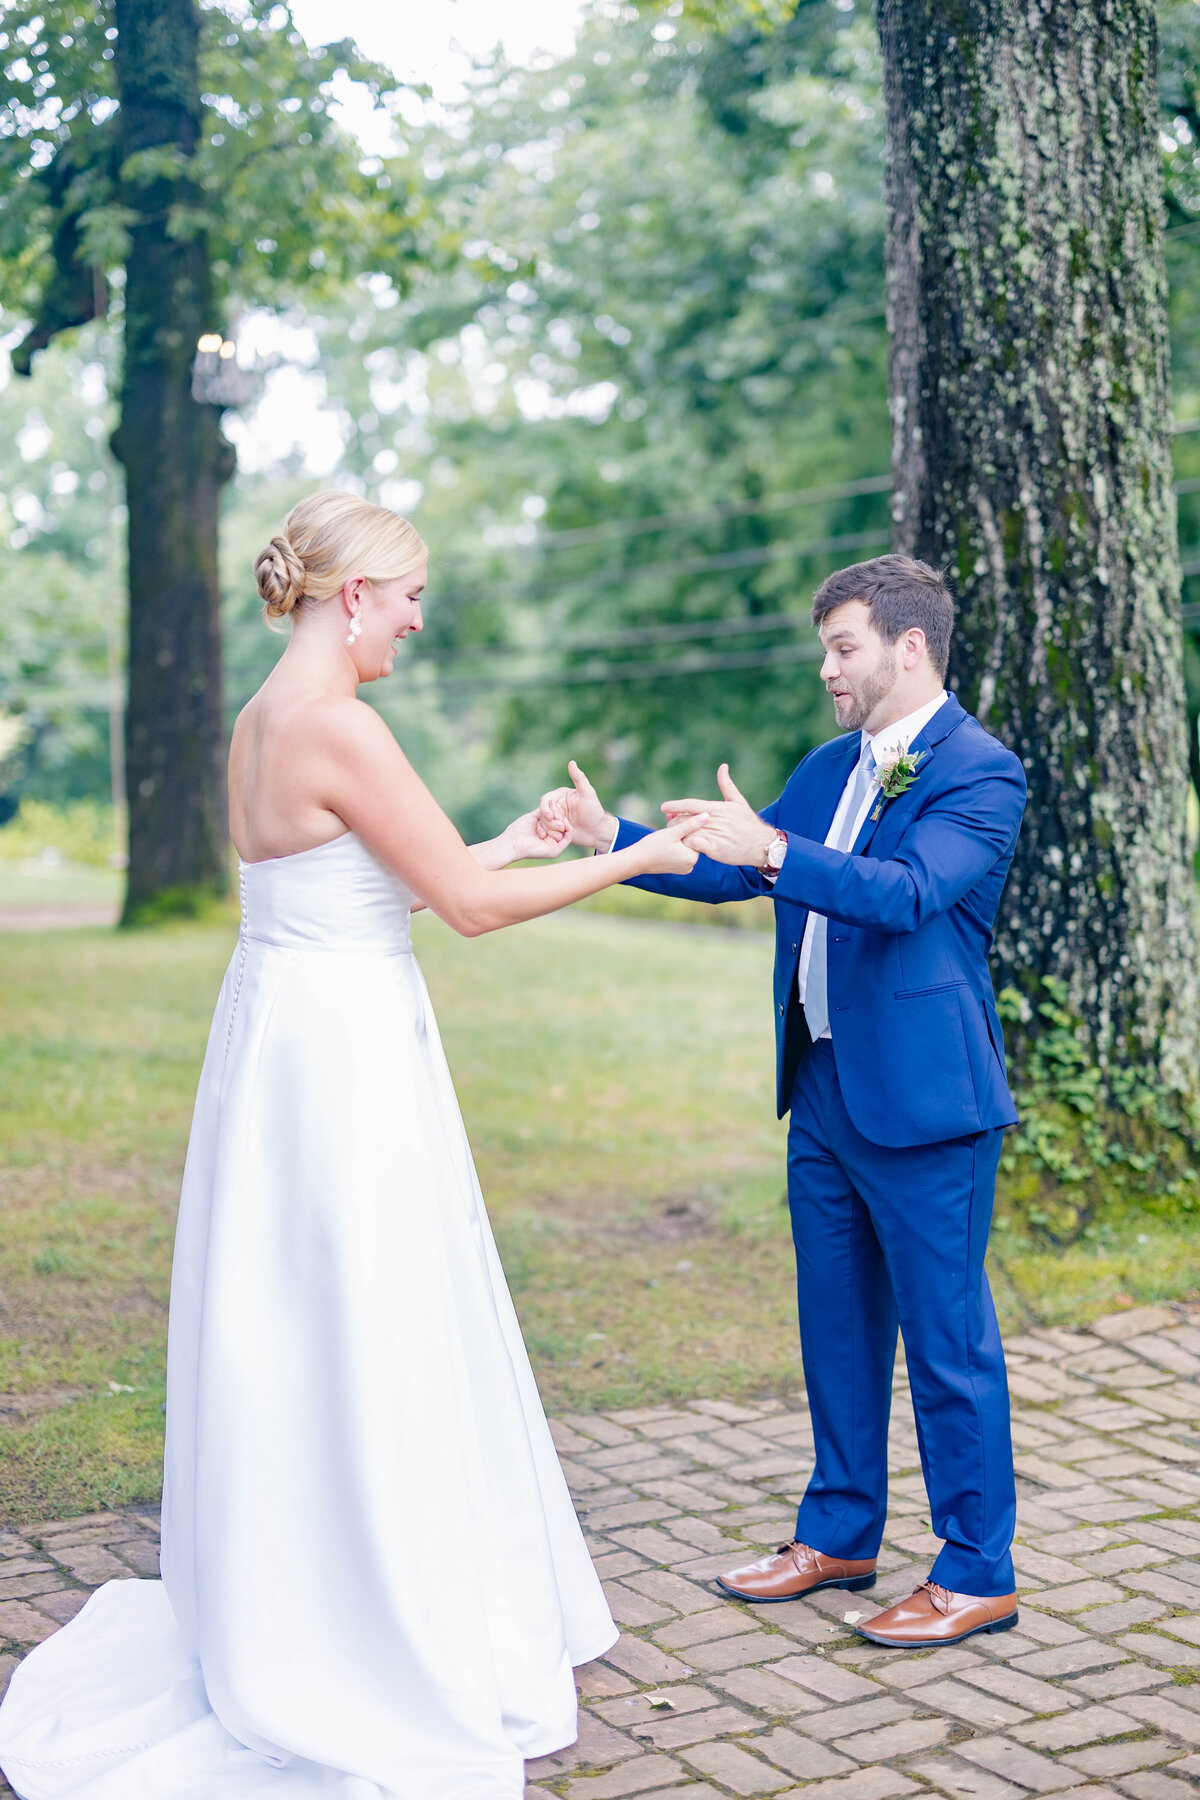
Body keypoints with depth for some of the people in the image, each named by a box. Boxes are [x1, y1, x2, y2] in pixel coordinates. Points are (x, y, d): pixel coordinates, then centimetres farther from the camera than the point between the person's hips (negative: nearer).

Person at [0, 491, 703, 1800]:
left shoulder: (262, 720, 11)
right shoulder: (338, 726, -18)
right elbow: (467, 904, -16)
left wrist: (502, 847, 24)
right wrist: (634, 858, -5)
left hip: (286, 1042, 10)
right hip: (342, 1054, -10)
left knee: (289, 1348, 17)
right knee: (364, 1353, 0)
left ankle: (268, 1631, 31)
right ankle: (390, 1678, 13)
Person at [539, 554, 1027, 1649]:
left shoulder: (981, 774, -12)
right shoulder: (831, 769, 14)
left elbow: (908, 893, -27)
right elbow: (730, 871, 15)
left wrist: (772, 849, -37)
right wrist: (609, 838, 2)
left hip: (923, 1100, -8)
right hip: (824, 1089, 8)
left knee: (947, 1341, 1)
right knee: (838, 1328, 17)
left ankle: (977, 1575, 14)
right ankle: (840, 1535, 32)